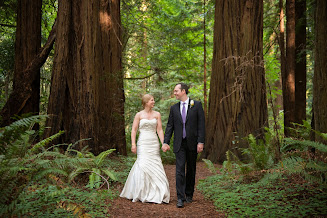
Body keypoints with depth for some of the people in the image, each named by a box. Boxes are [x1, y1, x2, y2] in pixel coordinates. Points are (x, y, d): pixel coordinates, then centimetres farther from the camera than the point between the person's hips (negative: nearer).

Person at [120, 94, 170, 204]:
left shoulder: (157, 114, 9)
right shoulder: (139, 115, 4)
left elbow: (159, 130, 5)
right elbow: (134, 130, 1)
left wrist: (163, 143, -6)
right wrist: (133, 144, -9)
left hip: (154, 143, 2)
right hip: (143, 143, -2)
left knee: (155, 165, -1)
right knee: (143, 165, -11)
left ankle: (156, 193, 7)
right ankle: (142, 193, -1)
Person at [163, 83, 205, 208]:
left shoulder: (196, 105, 0)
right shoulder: (174, 108, 9)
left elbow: (201, 124, -3)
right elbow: (170, 126, 8)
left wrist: (201, 142, -10)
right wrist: (166, 142, -1)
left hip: (192, 143, -1)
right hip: (179, 144, 1)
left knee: (191, 170, 10)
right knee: (180, 170, -6)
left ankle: (189, 194, 24)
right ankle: (180, 198, -6)